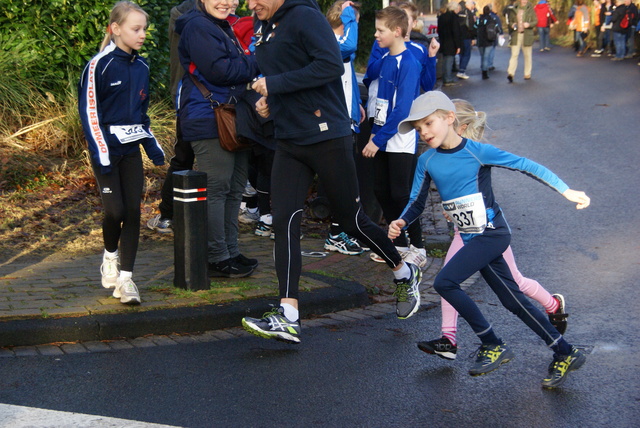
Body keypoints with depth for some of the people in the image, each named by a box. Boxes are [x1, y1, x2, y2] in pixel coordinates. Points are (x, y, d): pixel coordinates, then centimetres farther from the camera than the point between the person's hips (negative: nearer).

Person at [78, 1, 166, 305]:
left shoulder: (141, 67, 8)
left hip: (131, 150, 5)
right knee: (115, 210, -10)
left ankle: (125, 278, 5)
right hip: (107, 150, -5)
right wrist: (101, 153, -16)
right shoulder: (100, 65, -10)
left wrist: (152, 146, 11)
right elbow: (89, 112, -10)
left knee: (133, 211, -1)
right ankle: (110, 256, 19)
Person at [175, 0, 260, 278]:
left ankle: (230, 252, 22)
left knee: (234, 188, 13)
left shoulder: (224, 28, 21)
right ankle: (217, 258, -3)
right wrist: (256, 64, -11)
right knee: (216, 188, -8)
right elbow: (219, 70, -21)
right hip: (209, 122, -10)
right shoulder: (197, 26, -11)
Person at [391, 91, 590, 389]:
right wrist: (400, 223, -14)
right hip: (473, 239, 7)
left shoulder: (477, 152, -13)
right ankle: (565, 353, 23)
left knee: (444, 282, -18)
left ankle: (493, 346, -5)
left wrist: (567, 191, -13)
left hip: (492, 233, -7)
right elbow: (416, 203, 8)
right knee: (513, 301, 11)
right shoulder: (427, 162, 3)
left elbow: (525, 166, -10)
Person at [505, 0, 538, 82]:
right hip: (516, 35, 0)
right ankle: (511, 73, -15)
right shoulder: (514, 9, 5)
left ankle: (527, 74, 20)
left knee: (527, 55, 9)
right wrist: (512, 24, -10)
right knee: (514, 54, -8)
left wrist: (529, 24, -17)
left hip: (527, 35, 0)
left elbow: (535, 21, 3)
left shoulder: (530, 9, 2)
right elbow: (510, 20, 13)